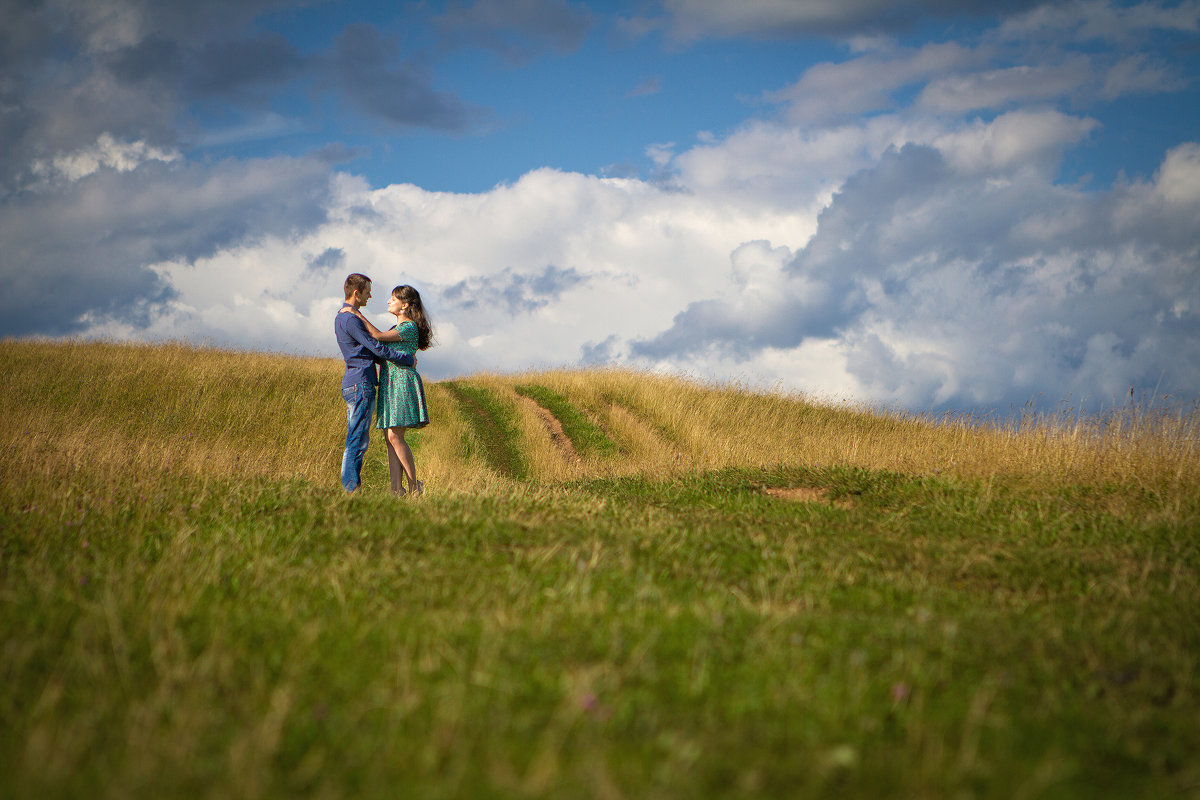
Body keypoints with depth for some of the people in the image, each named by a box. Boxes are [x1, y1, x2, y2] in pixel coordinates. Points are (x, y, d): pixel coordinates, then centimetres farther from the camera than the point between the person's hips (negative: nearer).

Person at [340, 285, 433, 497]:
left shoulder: (410, 327, -9)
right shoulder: (396, 328, 20)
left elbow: (378, 336, -15)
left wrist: (357, 314, -9)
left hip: (402, 382, -10)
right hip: (389, 384, 10)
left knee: (395, 436, -14)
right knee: (390, 438, 2)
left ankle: (414, 485, -8)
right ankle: (397, 489, -2)